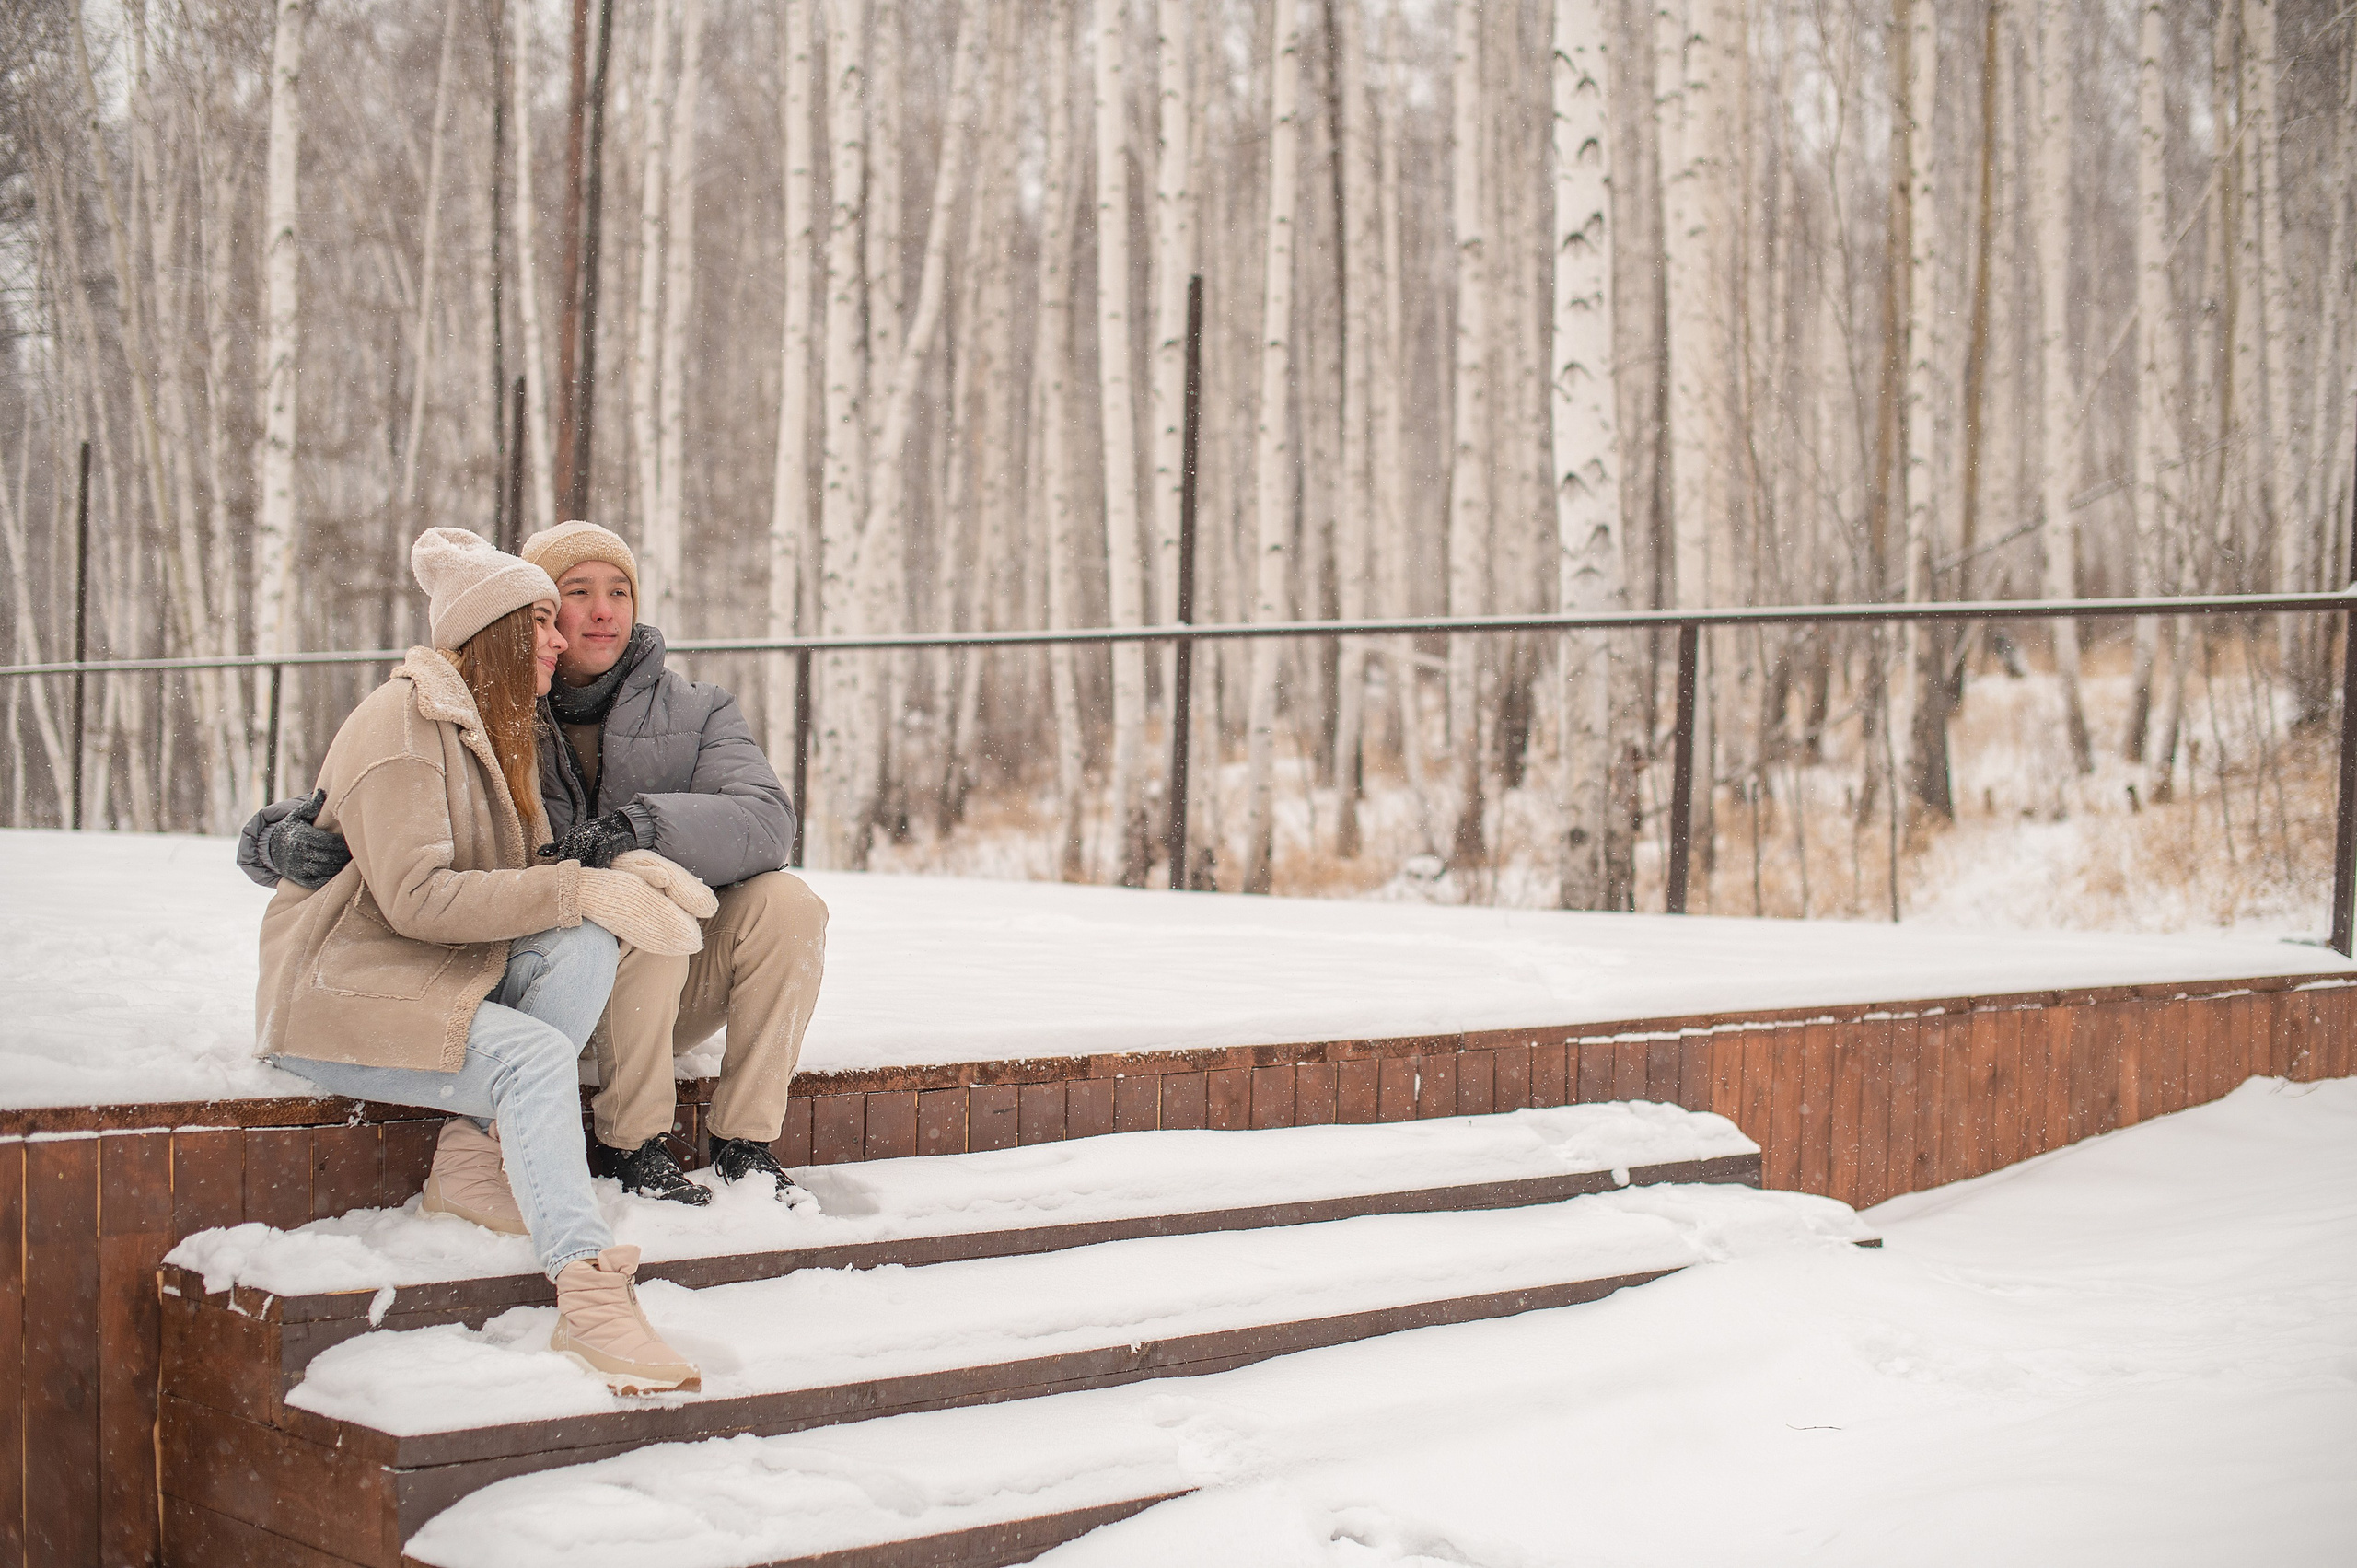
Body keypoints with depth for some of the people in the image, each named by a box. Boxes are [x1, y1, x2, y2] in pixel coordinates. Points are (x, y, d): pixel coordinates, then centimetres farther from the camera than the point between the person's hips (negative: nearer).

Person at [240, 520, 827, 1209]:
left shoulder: (693, 711, 4)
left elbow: (765, 820, -16)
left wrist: (646, 824, -34)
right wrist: (287, 837, -25)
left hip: (679, 989, 3)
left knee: (786, 902, -22)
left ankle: (744, 1140, -11)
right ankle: (628, 1144, -17)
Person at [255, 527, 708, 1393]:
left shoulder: (496, 731, 15)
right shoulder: (401, 722, -14)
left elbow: (531, 874, 11)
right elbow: (417, 898, -24)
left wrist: (621, 868, -10)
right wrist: (582, 889, -25)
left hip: (446, 980, 8)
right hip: (340, 990, -8)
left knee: (586, 943, -19)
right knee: (536, 1056, -30)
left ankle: (476, 1159, -18)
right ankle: (591, 1299, -37)